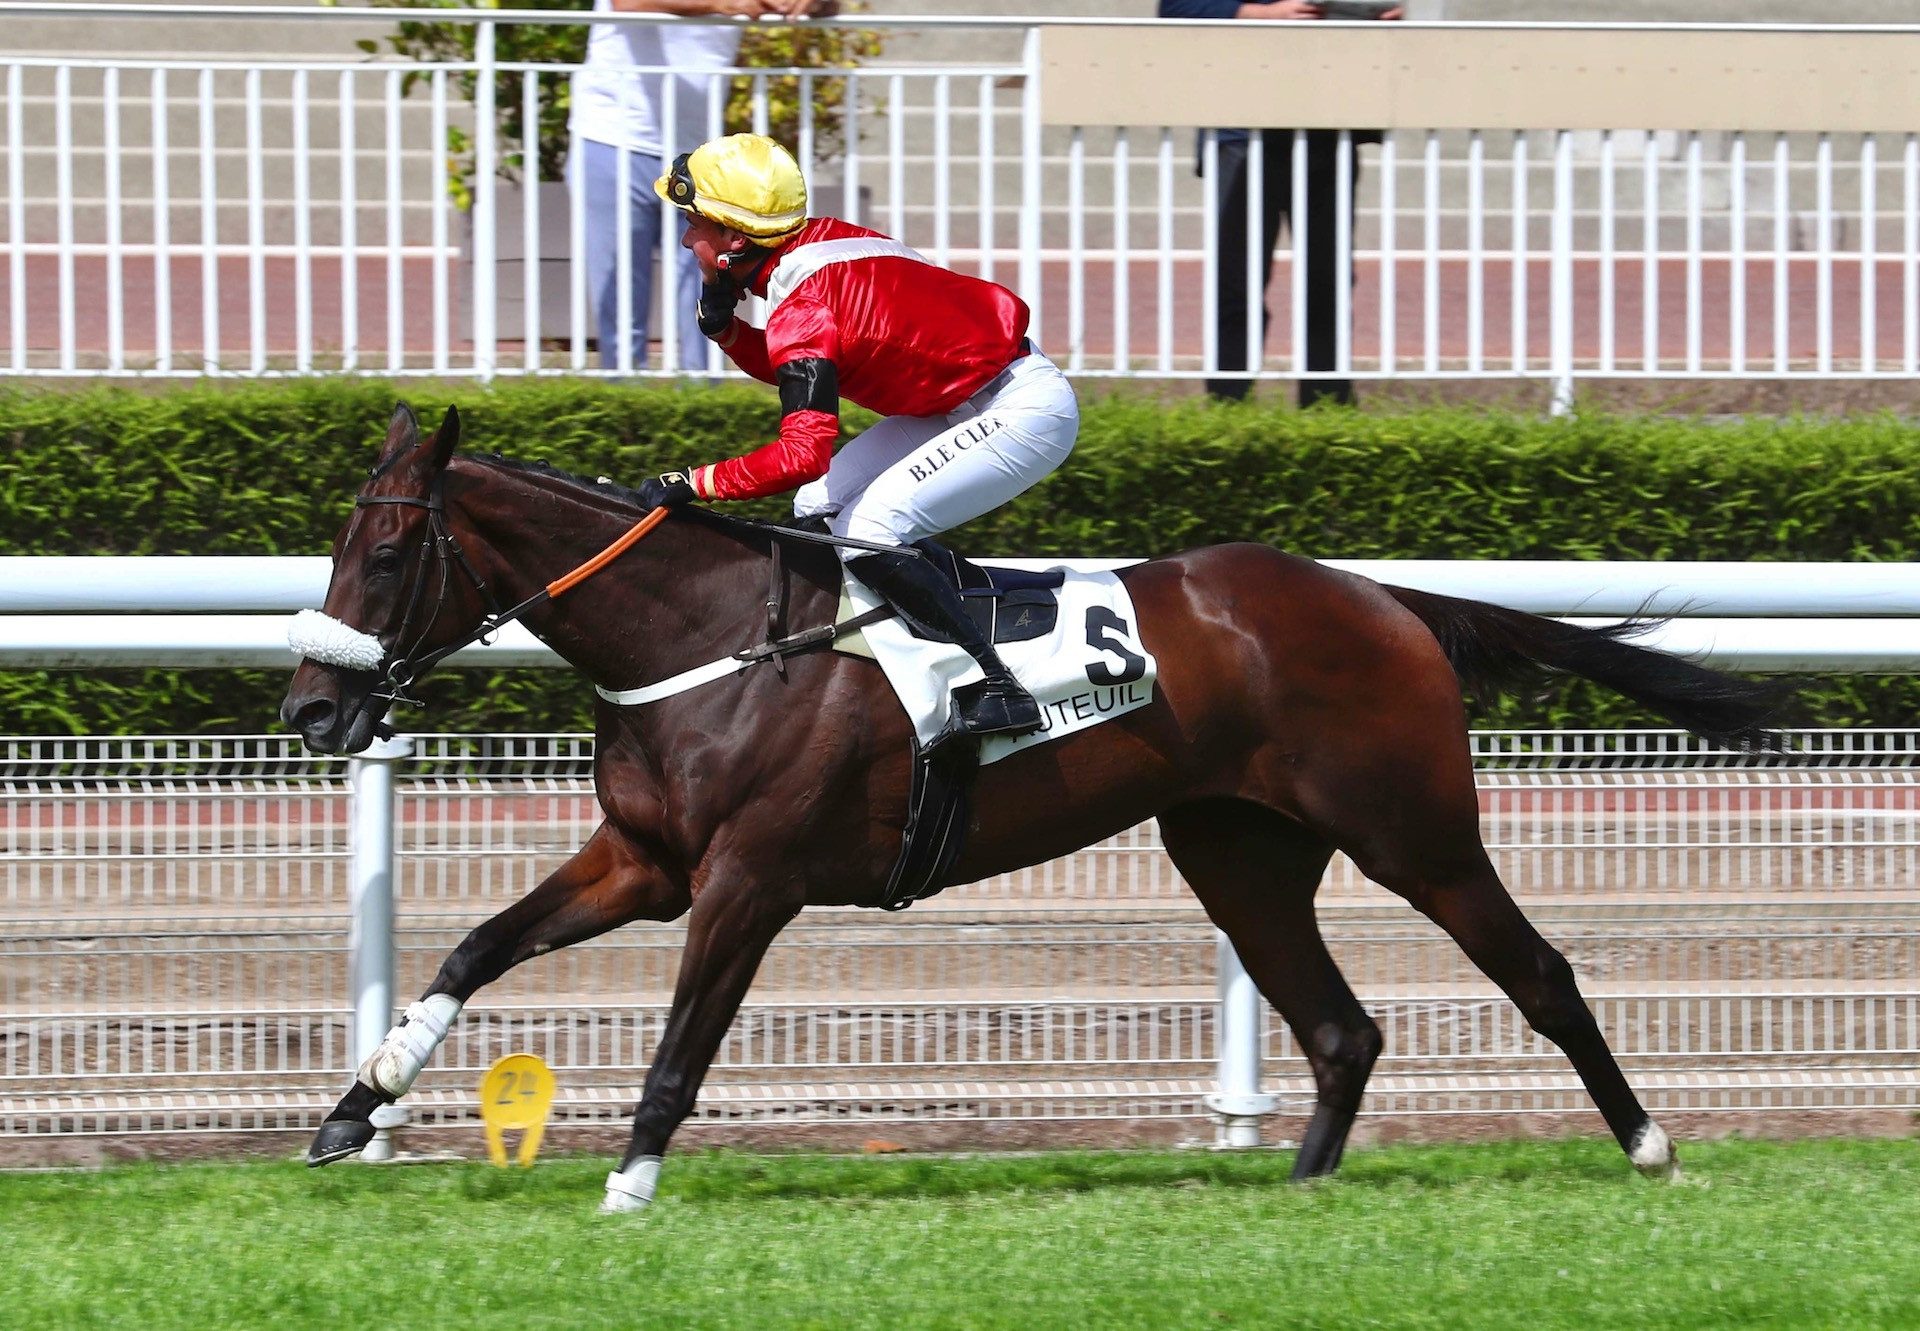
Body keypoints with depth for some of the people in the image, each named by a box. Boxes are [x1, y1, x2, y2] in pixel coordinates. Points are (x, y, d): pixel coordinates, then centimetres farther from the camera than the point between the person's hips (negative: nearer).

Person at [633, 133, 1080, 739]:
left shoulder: (803, 306, -25)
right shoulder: (818, 241, 1)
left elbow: (803, 452, -34)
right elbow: (787, 369, 17)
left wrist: (695, 482, -29)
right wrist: (721, 323, -1)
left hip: (1024, 410, -10)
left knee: (869, 530, -21)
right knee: (818, 508, 7)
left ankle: (995, 691, -20)